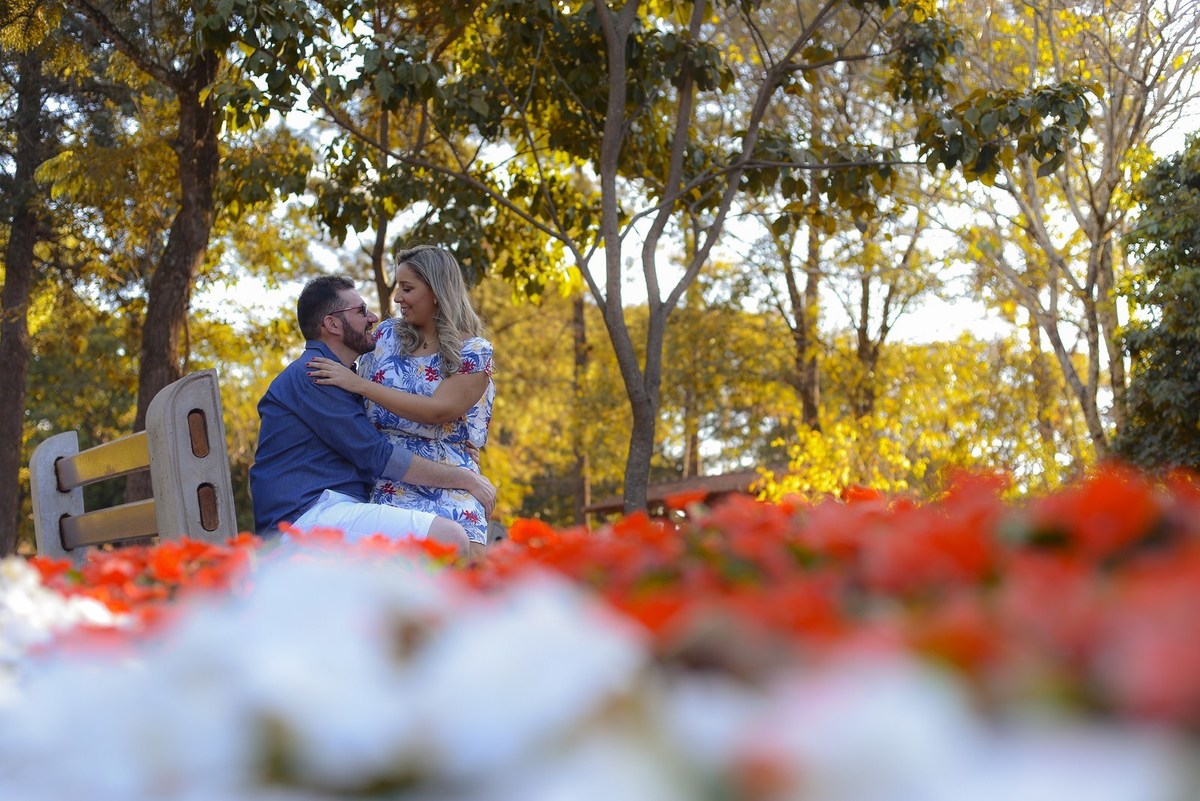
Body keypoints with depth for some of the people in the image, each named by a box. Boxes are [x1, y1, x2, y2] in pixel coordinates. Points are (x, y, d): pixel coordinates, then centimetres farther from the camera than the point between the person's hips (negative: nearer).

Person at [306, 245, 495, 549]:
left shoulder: (474, 352, 1)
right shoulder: (387, 335, 14)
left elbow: (438, 411, -14)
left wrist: (358, 384, -13)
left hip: (449, 489, -2)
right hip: (390, 487, 3)